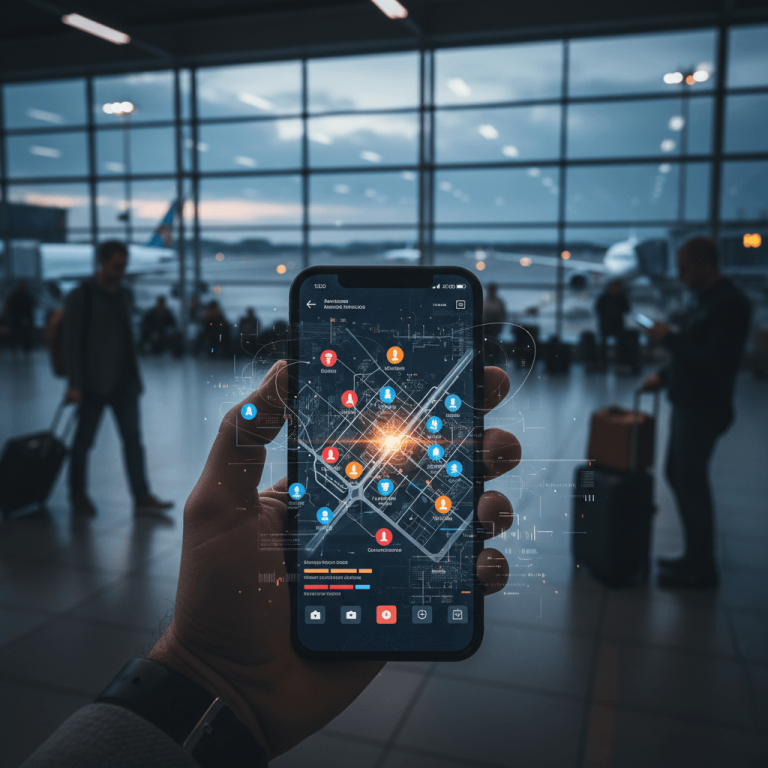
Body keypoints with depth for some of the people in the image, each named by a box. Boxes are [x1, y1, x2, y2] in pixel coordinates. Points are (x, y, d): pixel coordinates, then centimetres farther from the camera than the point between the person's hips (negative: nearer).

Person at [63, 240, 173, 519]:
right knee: (84, 439, 7)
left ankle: (142, 499, -4)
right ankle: (77, 495, 24)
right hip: (93, 382, -5)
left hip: (123, 381, 5)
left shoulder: (124, 294, 12)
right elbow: (72, 343, -10)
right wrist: (75, 384, -16)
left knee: (133, 437, -3)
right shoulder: (80, 297, -6)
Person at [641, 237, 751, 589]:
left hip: (704, 410, -10)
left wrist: (669, 338, -21)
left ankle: (701, 569, 11)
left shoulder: (730, 304, -18)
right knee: (677, 475, 15)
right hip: (687, 404, 10)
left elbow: (716, 362, -25)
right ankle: (695, 556, 27)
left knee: (691, 482, -3)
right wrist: (664, 375, 9)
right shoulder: (705, 300, 12)